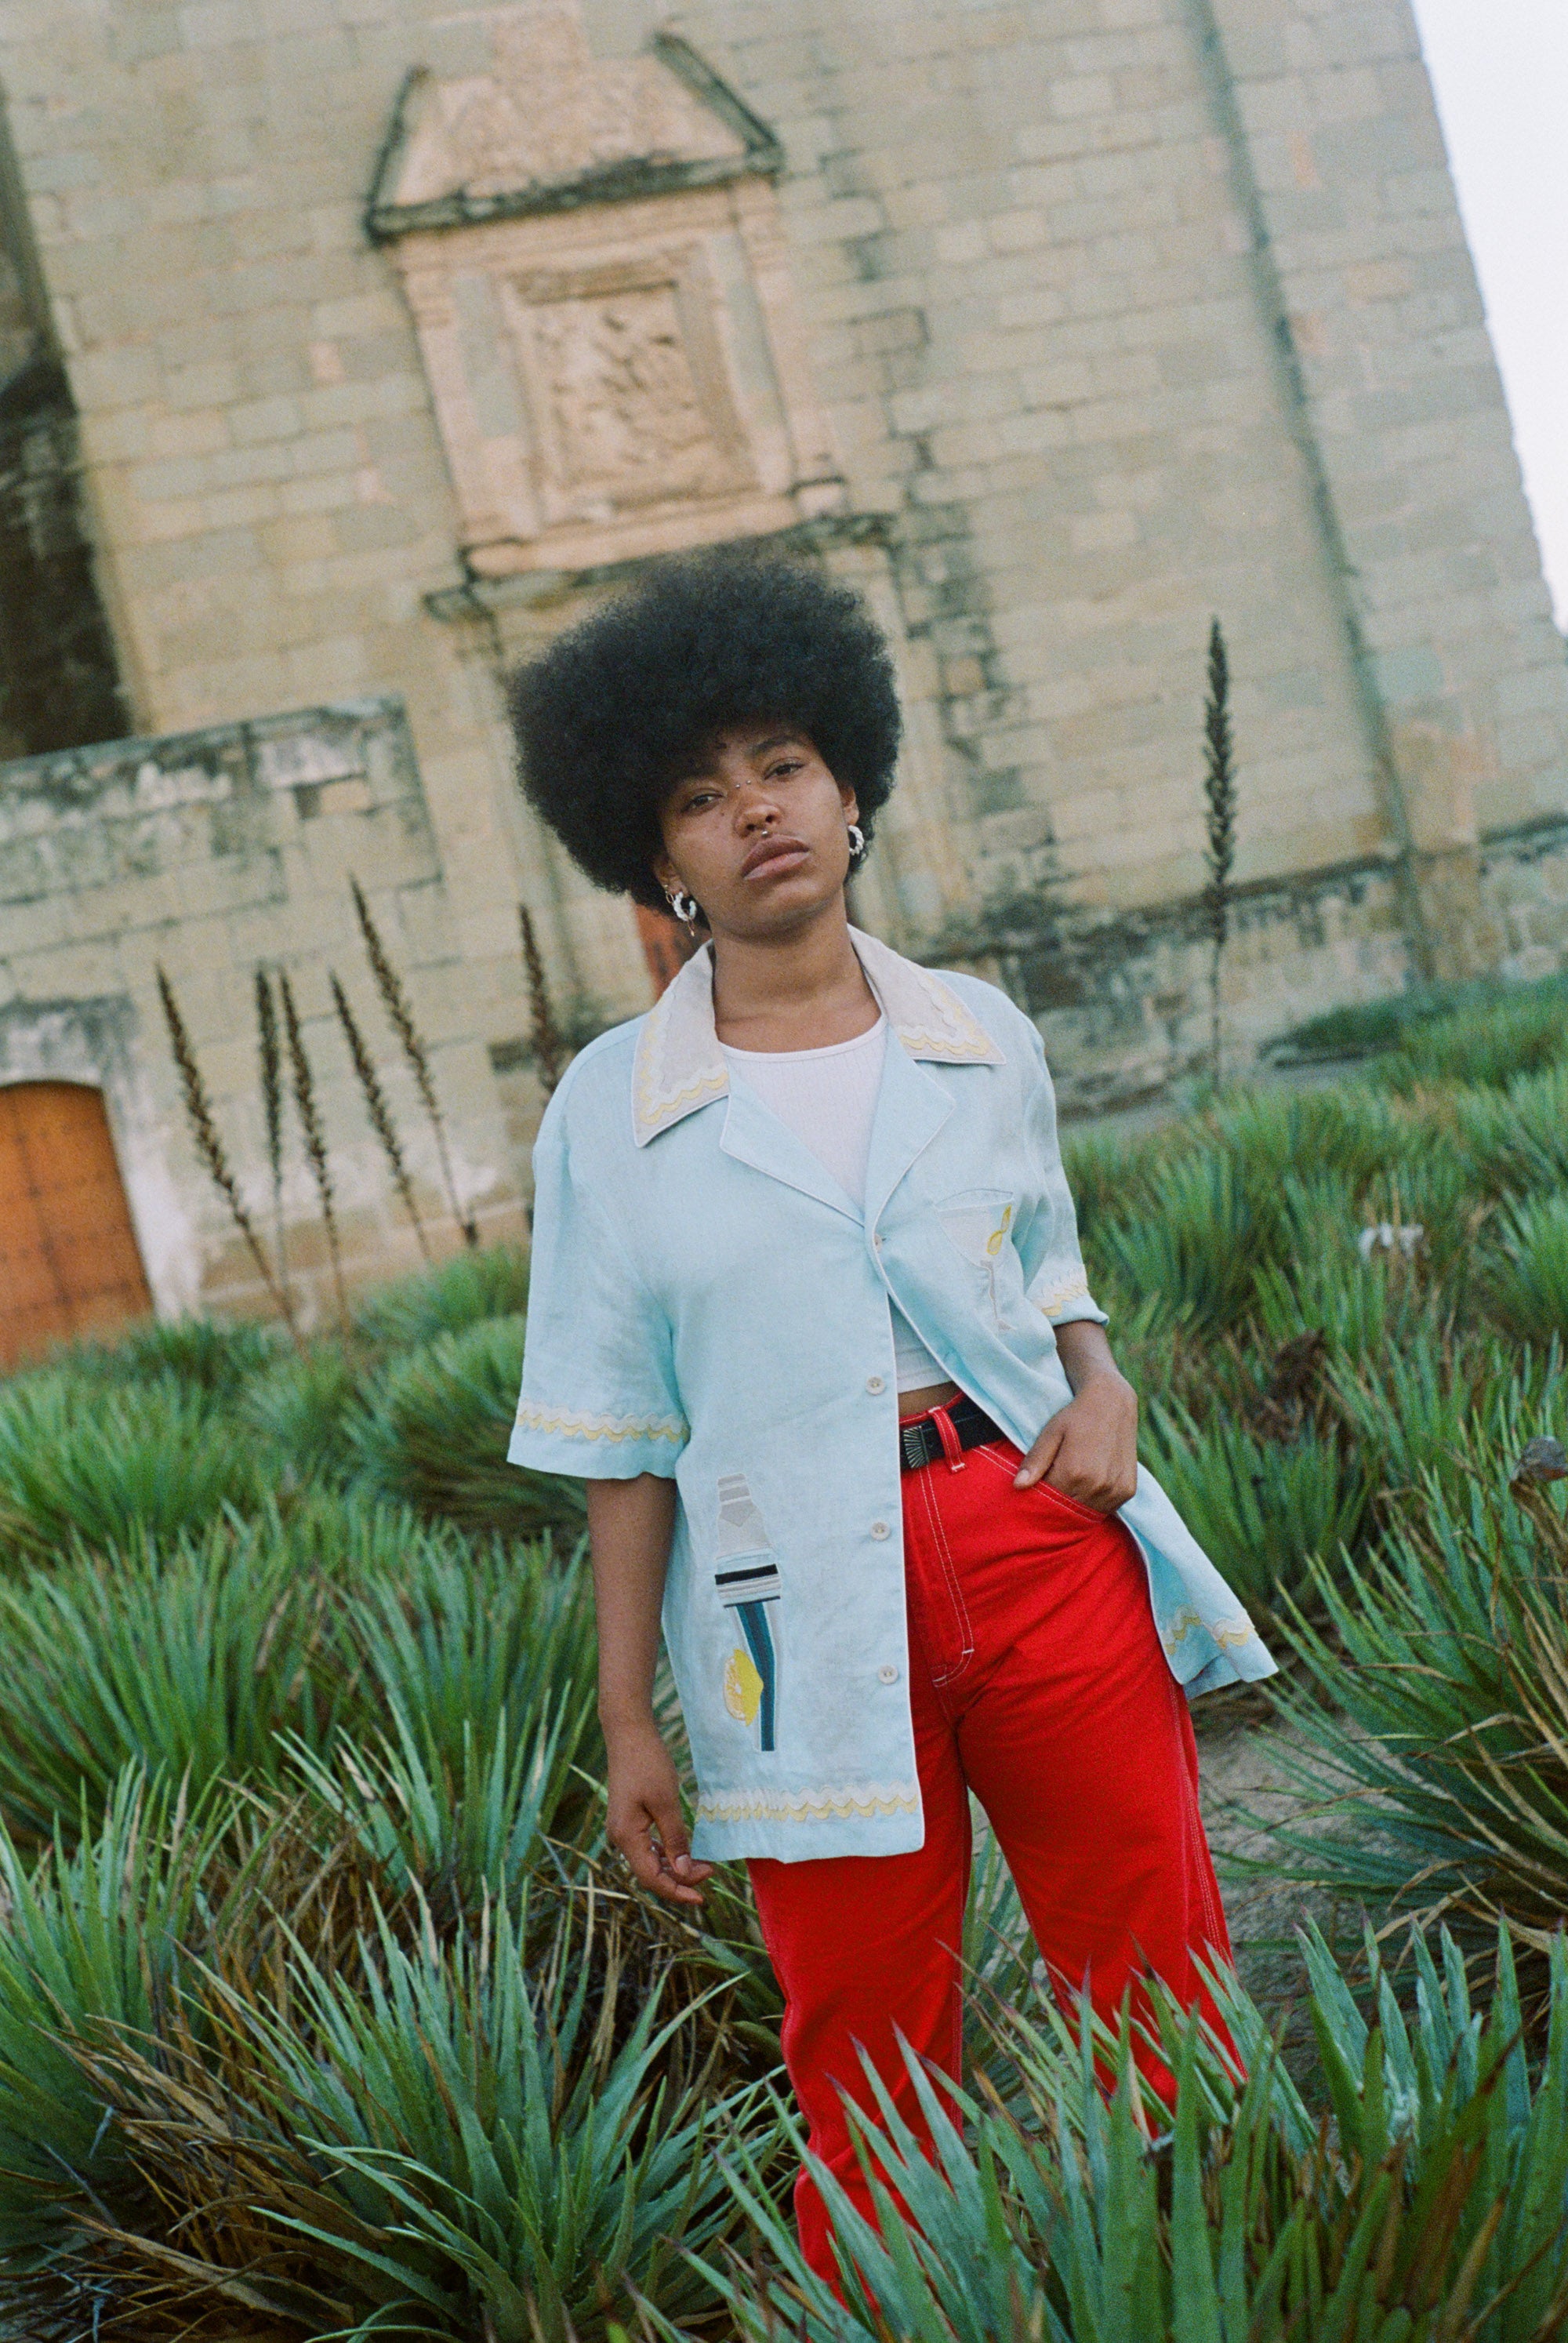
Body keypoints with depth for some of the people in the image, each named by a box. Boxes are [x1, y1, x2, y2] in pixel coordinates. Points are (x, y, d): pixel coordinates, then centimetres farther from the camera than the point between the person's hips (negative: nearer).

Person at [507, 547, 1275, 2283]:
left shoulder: (981, 1037, 7)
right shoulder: (610, 1113, 0)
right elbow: (620, 1437, 3)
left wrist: (1101, 1385, -2)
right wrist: (629, 1719, 2)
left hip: (1045, 1538, 2)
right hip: (811, 1612, -1)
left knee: (1163, 1988, 6)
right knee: (864, 2058, 7)